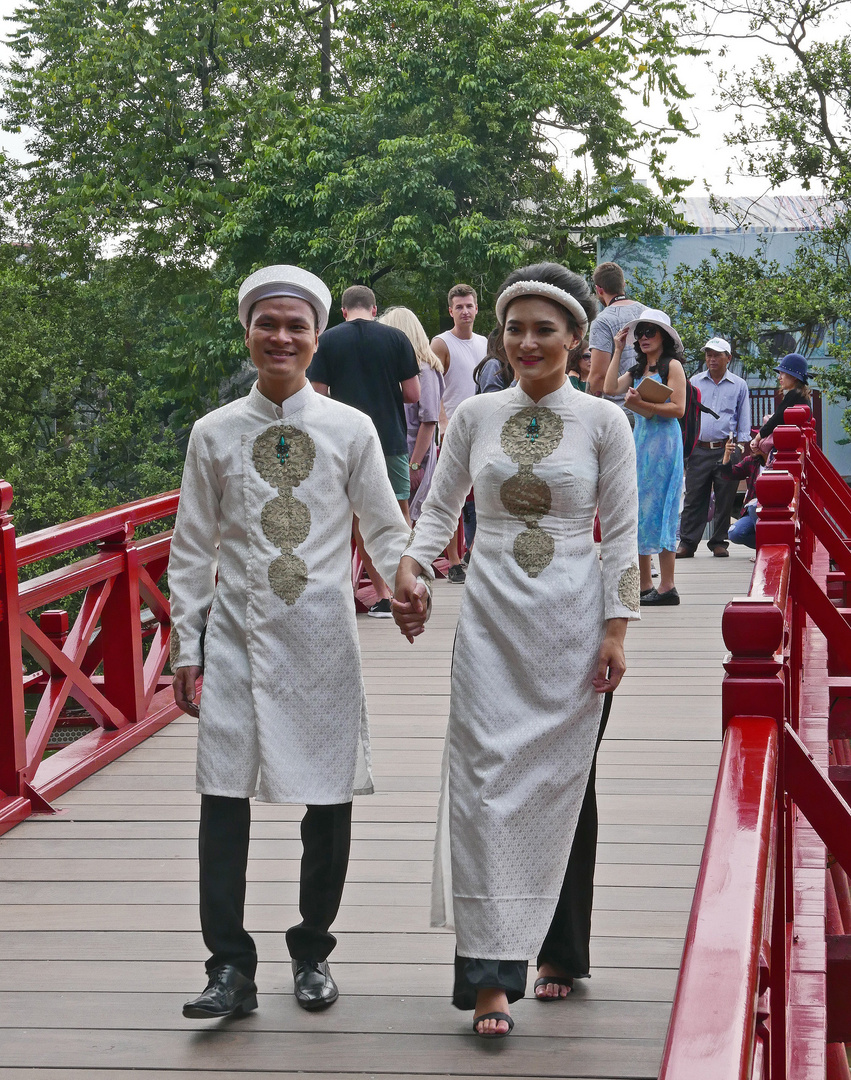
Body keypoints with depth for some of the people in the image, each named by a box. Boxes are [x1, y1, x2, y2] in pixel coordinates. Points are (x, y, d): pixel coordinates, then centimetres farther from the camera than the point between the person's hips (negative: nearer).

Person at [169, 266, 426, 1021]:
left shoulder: (350, 429, 2)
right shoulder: (215, 434, 4)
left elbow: (386, 529, 6)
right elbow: (193, 550, 7)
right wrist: (186, 651, 4)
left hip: (323, 637, 0)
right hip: (238, 637, 0)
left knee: (330, 798, 6)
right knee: (224, 796, -5)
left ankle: (313, 952, 23)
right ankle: (231, 967, 2)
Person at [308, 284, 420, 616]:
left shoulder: (328, 341, -1)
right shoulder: (396, 338, -1)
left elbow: (318, 398, -4)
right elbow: (413, 395, -1)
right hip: (391, 438, 0)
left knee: (362, 517, 7)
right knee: (398, 512, 12)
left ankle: (383, 597, 6)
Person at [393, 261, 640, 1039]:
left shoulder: (603, 422, 0)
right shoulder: (475, 416, 6)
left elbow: (621, 535, 1)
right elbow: (440, 508, 13)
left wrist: (616, 631, -4)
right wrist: (410, 566, -5)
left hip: (571, 623, -1)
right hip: (492, 618, 1)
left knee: (559, 783, 4)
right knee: (485, 779, -8)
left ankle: (558, 952, 21)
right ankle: (490, 974, -7)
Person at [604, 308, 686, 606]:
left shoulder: (672, 366, -3)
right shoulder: (638, 370, 19)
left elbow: (678, 409, -11)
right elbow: (611, 388, 4)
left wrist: (643, 404, -20)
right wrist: (618, 351, 6)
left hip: (663, 442, -8)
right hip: (639, 440, 8)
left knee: (658, 510, -8)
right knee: (638, 510, 5)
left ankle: (667, 587, -6)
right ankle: (644, 585, 8)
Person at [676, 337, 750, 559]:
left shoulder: (739, 385, 10)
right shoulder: (695, 382, 13)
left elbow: (744, 420, 11)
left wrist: (741, 449, 2)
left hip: (727, 450, -1)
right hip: (699, 449, 1)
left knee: (725, 499, 2)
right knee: (693, 498, -2)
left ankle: (718, 542, 11)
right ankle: (687, 543, 3)